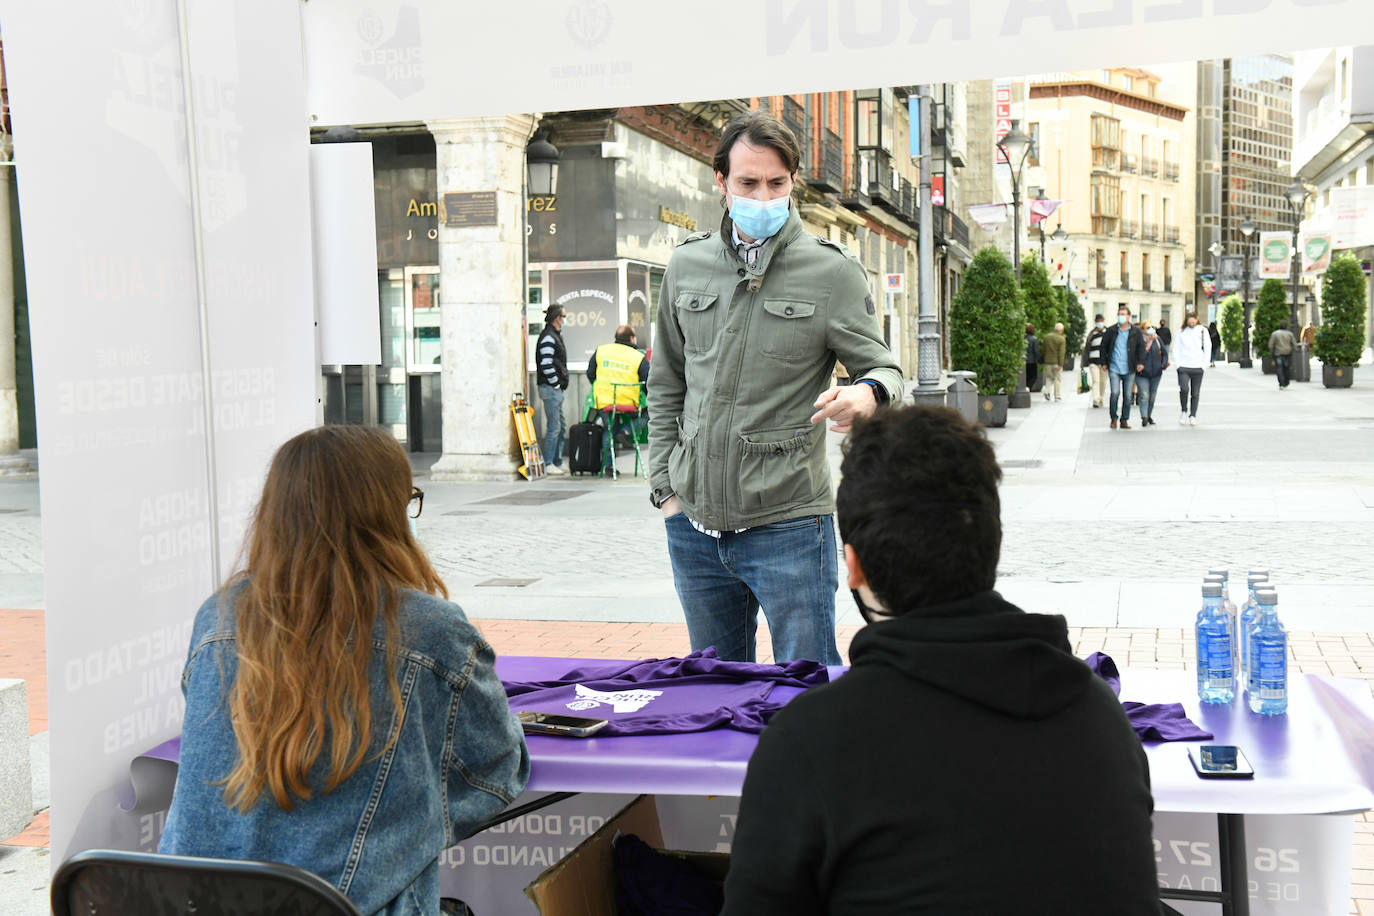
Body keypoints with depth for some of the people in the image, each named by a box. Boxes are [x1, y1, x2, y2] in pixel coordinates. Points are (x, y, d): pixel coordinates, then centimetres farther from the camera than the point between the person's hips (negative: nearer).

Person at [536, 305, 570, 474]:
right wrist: (555, 384, -16)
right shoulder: (548, 337, -14)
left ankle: (557, 462, 21)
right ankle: (548, 465, -3)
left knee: (561, 426, 14)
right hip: (550, 389, -11)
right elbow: (546, 364, -21)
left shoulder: (555, 335, 17)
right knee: (554, 427, -8)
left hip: (556, 389, 11)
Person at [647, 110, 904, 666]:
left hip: (788, 523, -4)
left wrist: (867, 394, -28)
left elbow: (883, 370, -3)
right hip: (694, 523, 4)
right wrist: (664, 486, 9)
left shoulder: (832, 272, -3)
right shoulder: (686, 266, 8)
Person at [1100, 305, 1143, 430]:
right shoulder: (1111, 331, 3)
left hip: (1129, 369, 1)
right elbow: (1103, 346, 11)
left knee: (1127, 396, 4)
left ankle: (1125, 420, 15)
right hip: (1114, 368, -1)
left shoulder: (1136, 332, 3)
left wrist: (1140, 362, -3)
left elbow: (1141, 347, 7)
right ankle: (1113, 418, 3)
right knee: (1115, 393, -13)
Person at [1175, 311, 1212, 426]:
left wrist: (1204, 363, -3)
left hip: (1197, 368, 1)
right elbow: (1176, 348, 7)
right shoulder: (1181, 331, 6)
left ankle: (1193, 416, 12)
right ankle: (1183, 411, 2)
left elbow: (1208, 348, 7)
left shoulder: (1202, 331, 6)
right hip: (1183, 367, -1)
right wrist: (1177, 363, -4)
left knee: (1195, 393, 4)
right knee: (1184, 389, -18)